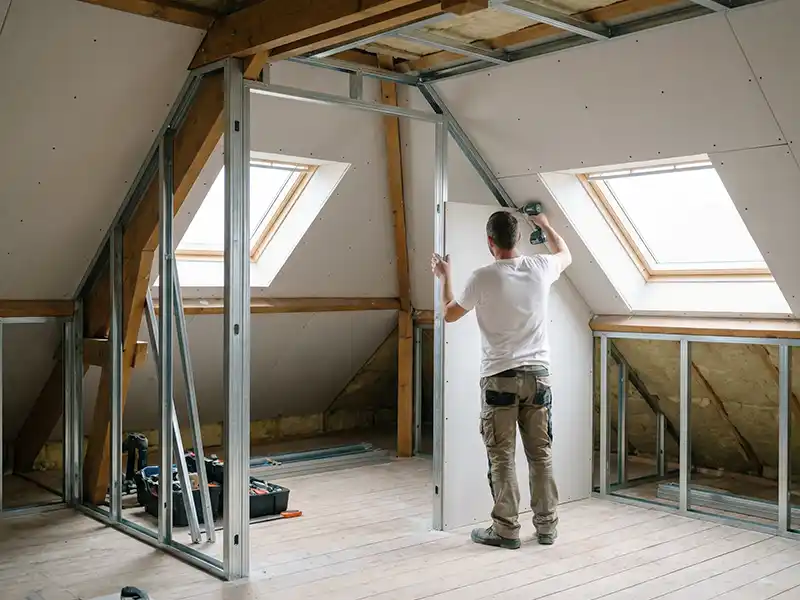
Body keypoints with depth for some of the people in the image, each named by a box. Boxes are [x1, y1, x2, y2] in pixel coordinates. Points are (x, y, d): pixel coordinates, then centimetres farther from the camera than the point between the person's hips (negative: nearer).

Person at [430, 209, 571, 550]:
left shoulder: (483, 278, -11)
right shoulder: (540, 269, -1)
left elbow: (450, 314, 5)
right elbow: (565, 254, 25)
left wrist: (444, 277, 21)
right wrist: (546, 225, 39)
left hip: (500, 378, -4)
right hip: (538, 375, 4)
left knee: (501, 457, 4)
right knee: (541, 454, 11)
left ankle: (506, 529, 8)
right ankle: (547, 525, 19)